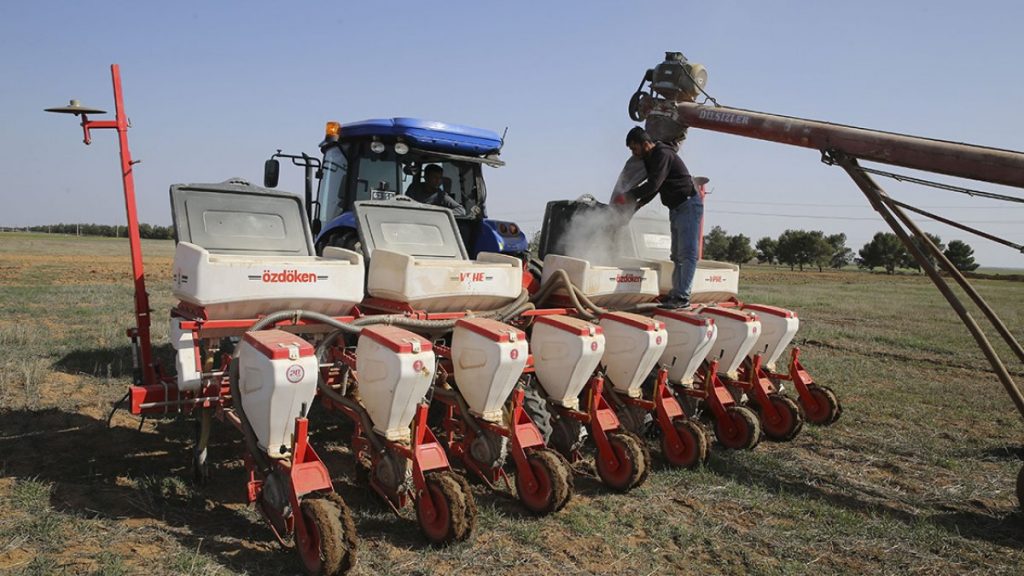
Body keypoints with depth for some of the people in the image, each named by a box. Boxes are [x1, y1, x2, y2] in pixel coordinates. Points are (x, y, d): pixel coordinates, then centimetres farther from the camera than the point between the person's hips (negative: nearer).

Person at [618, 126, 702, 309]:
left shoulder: (663, 155, -19)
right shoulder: (651, 158, 12)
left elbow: (653, 184, -27)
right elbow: (655, 186, 21)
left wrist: (629, 196, -20)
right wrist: (640, 202, 7)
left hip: (689, 206, -11)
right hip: (676, 209, 11)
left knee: (687, 253, -12)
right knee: (677, 255, 11)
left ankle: (683, 296, -15)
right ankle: (676, 293, 15)